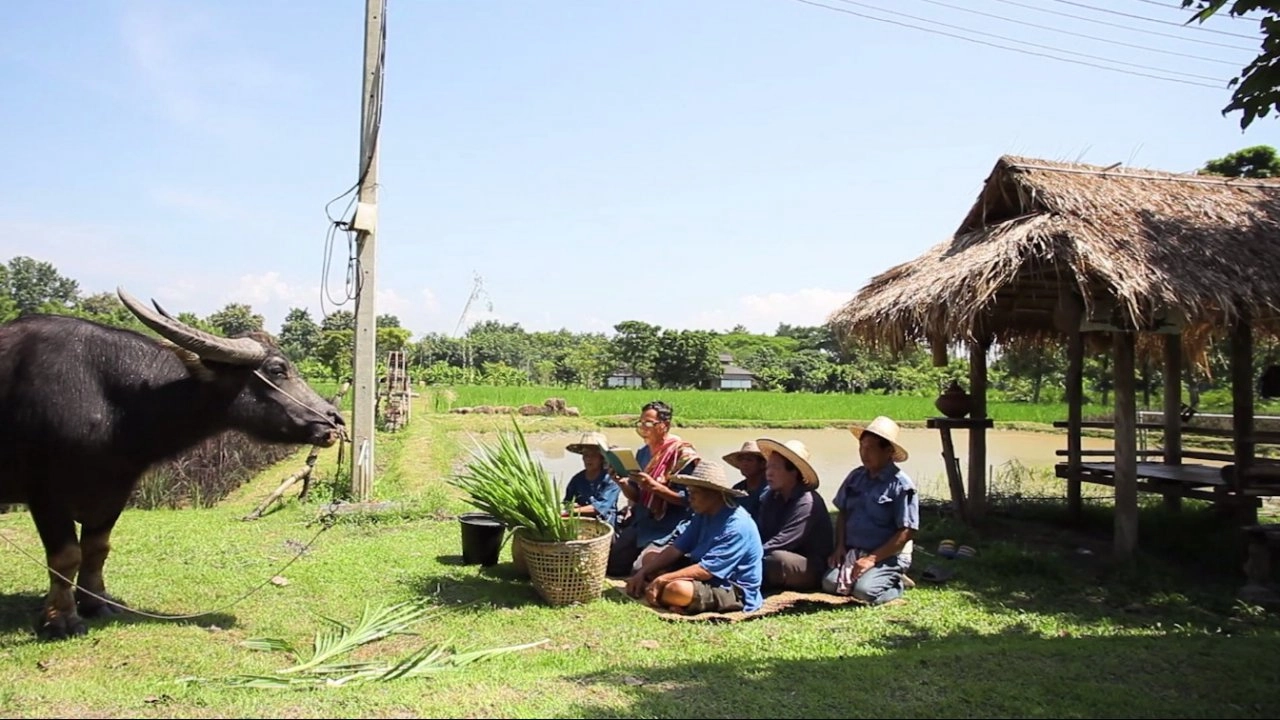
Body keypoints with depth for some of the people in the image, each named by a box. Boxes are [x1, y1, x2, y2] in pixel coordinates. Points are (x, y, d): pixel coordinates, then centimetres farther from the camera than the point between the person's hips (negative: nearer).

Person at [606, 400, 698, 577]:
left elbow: (686, 499, -15)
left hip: (669, 529, -7)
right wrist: (623, 483, -9)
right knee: (609, 564, -2)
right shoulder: (643, 453, 10)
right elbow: (636, 497, 12)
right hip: (641, 522, 7)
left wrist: (653, 486, -25)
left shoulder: (683, 454, -12)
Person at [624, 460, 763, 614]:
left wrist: (662, 579, -27)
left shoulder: (737, 525, -24)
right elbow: (677, 548, 3)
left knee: (676, 589, -37)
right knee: (649, 558, 10)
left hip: (734, 591, -10)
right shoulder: (703, 515, 5)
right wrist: (643, 573, -8)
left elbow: (706, 570, -28)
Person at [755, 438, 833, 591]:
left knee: (778, 559, -36)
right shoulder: (772, 497, 6)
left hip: (813, 569, -7)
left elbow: (781, 543, -25)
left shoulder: (807, 502, -19)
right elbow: (758, 534, -3)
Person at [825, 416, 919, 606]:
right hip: (852, 552, 5)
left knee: (864, 591, -27)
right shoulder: (855, 477, 8)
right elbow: (843, 514, 18)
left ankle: (897, 583, 4)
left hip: (887, 556, -5)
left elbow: (907, 532, -13)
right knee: (830, 584, -20)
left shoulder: (901, 485, -10)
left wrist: (872, 559, -16)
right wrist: (840, 546, 3)